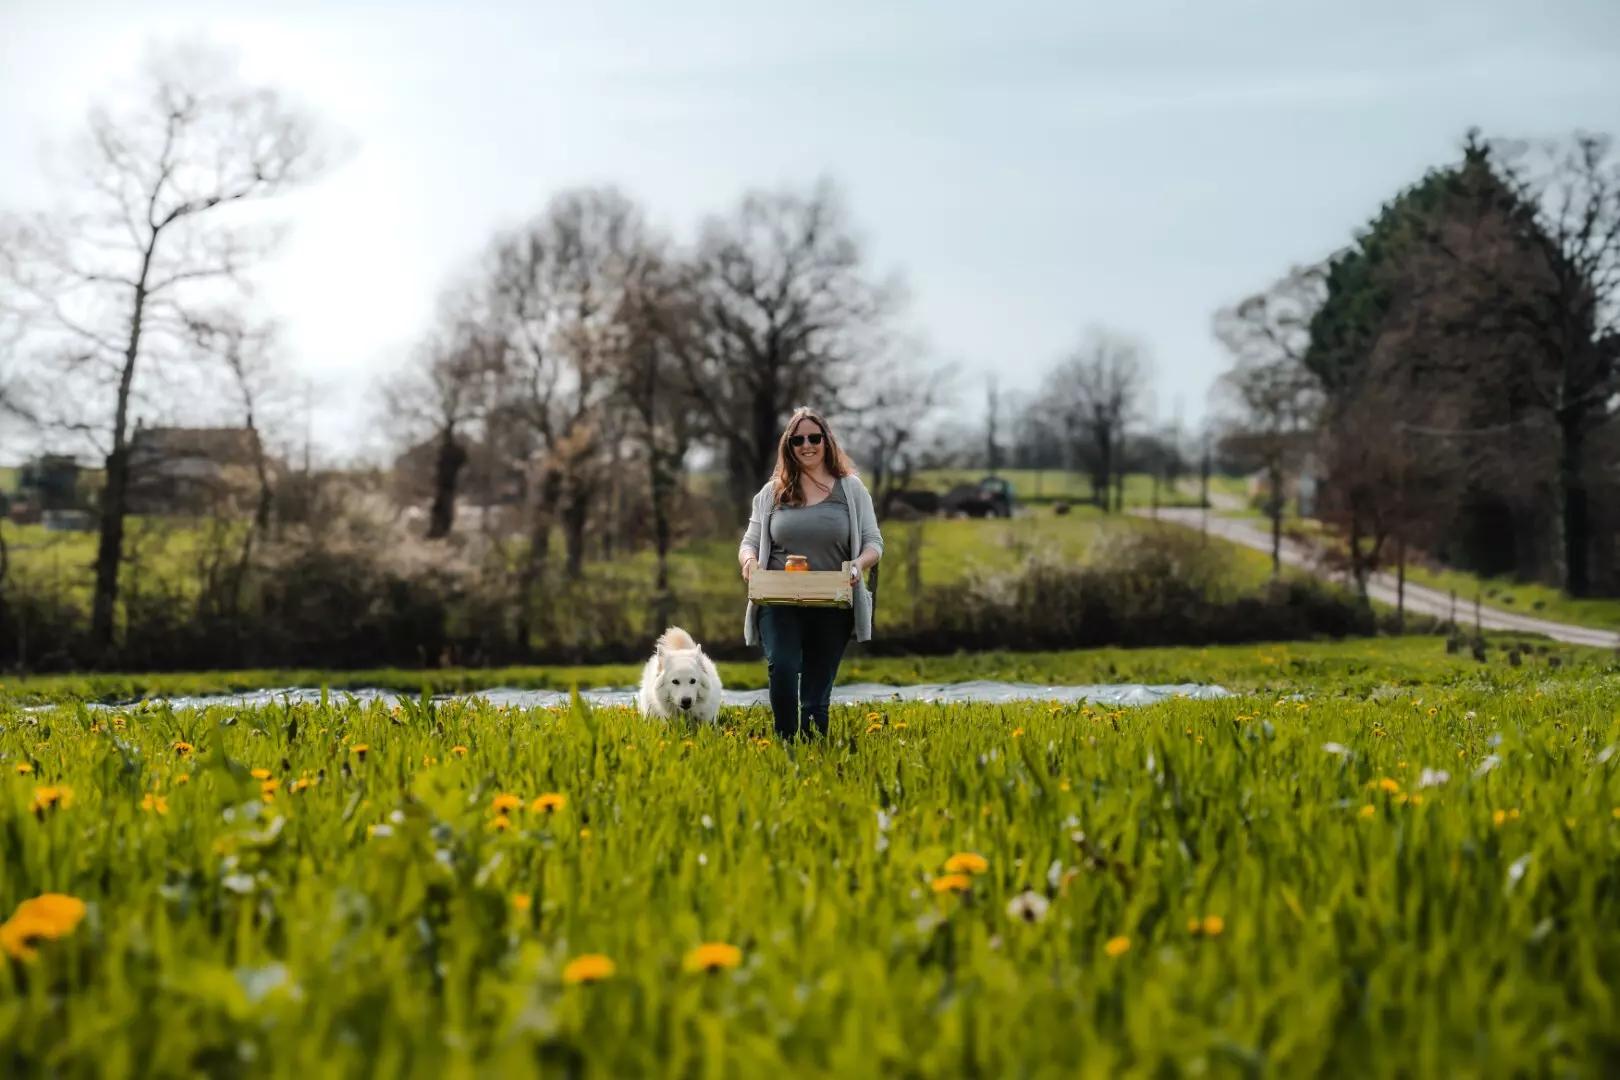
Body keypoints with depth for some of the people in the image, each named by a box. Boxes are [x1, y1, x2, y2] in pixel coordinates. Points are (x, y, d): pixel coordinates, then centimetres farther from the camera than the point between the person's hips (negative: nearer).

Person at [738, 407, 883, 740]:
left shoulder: (851, 489, 6)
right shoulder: (772, 493, 10)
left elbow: (873, 543, 5)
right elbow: (750, 543, 13)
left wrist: (859, 564, -18)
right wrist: (749, 560, -12)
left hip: (832, 608, 0)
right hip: (780, 604, 0)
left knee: (817, 693, 5)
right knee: (782, 667, -25)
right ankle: (786, 744, -13)